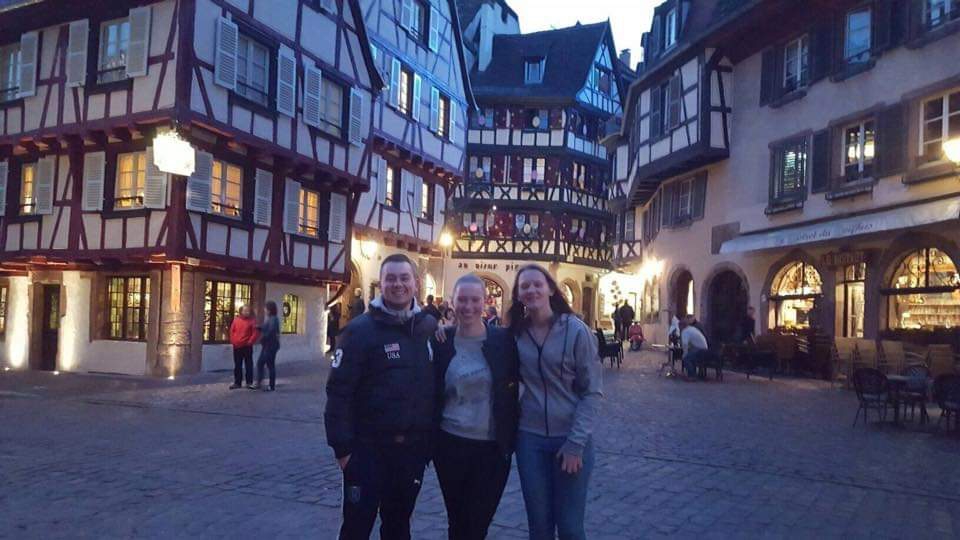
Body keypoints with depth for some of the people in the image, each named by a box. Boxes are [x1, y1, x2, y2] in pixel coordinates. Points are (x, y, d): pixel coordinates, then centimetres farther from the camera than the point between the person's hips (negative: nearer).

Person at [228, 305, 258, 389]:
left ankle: (249, 382, 6)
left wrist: (250, 342, -12)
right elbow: (232, 331, 11)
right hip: (237, 346, 4)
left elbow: (255, 333, -8)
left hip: (247, 346, -4)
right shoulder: (236, 319, 6)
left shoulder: (252, 320, -5)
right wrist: (233, 341, 3)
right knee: (237, 365, 10)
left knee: (248, 365, 1)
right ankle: (237, 382, 17)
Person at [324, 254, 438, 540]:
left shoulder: (430, 327, 4)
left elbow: (436, 384, 10)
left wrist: (432, 436, 8)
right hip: (368, 446, -4)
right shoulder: (360, 330, -10)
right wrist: (342, 446, -14)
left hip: (413, 446, 4)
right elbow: (339, 391, -12)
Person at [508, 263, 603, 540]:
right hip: (529, 438, 3)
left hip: (571, 438, -2)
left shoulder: (575, 330, -9)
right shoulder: (515, 333, 0)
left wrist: (576, 443, -13)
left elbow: (593, 391, -8)